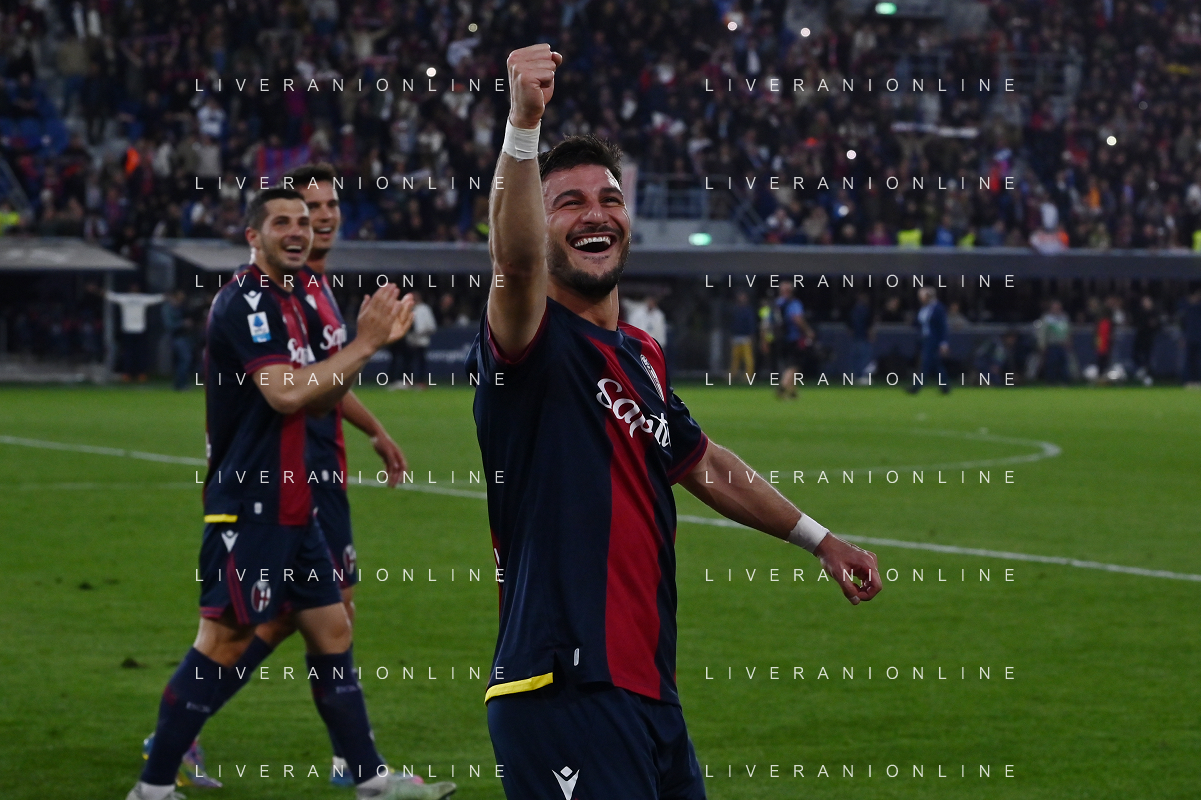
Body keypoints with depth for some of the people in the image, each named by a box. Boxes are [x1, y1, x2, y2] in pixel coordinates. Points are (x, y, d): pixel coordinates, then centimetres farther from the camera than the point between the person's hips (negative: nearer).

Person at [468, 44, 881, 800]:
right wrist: (523, 126, -45)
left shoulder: (642, 356, 18)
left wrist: (819, 539, 39)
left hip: (649, 693, 9)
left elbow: (704, 465, 34)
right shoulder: (534, 342, -8)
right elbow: (515, 261, -31)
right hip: (565, 690, -9)